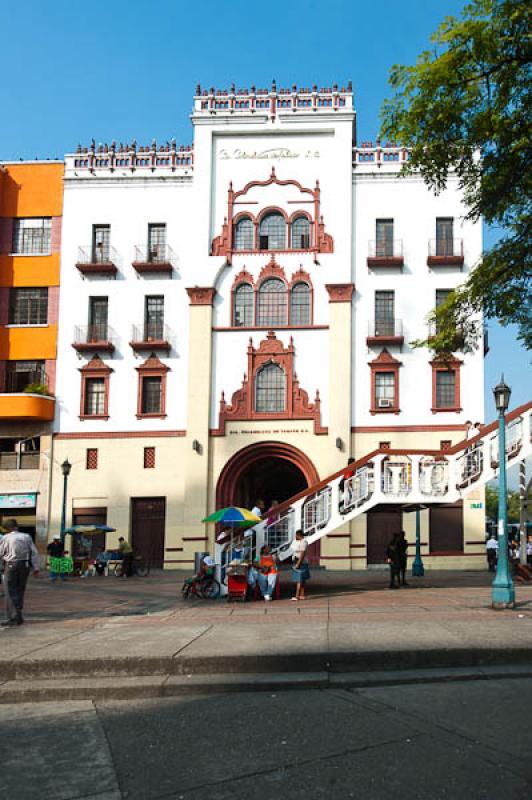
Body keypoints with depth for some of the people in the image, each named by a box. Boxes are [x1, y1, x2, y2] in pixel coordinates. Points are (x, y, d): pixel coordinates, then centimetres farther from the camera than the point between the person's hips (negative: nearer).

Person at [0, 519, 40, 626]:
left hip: (12, 565, -4)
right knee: (20, 591, 15)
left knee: (11, 592, -1)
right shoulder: (26, 537, 6)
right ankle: (18, 615, 22)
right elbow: (34, 553, 3)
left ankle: (14, 617, -8)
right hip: (25, 565, 5)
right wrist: (36, 567, 5)